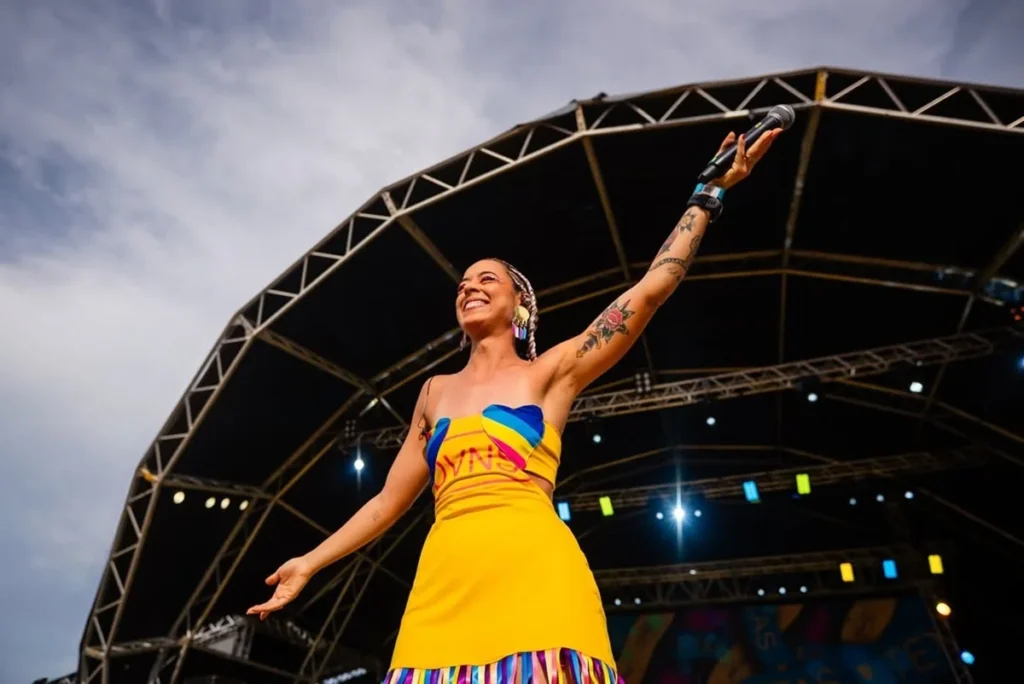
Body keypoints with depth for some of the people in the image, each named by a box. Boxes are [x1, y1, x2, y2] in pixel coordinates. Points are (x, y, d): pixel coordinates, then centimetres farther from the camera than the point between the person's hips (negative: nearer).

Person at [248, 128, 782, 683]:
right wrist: (309, 564, 25)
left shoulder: (550, 371, 11)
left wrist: (709, 194, 6)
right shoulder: (436, 392, 22)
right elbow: (389, 501, 26)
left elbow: (649, 290, 5)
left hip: (533, 566, -3)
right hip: (446, 576, 4)